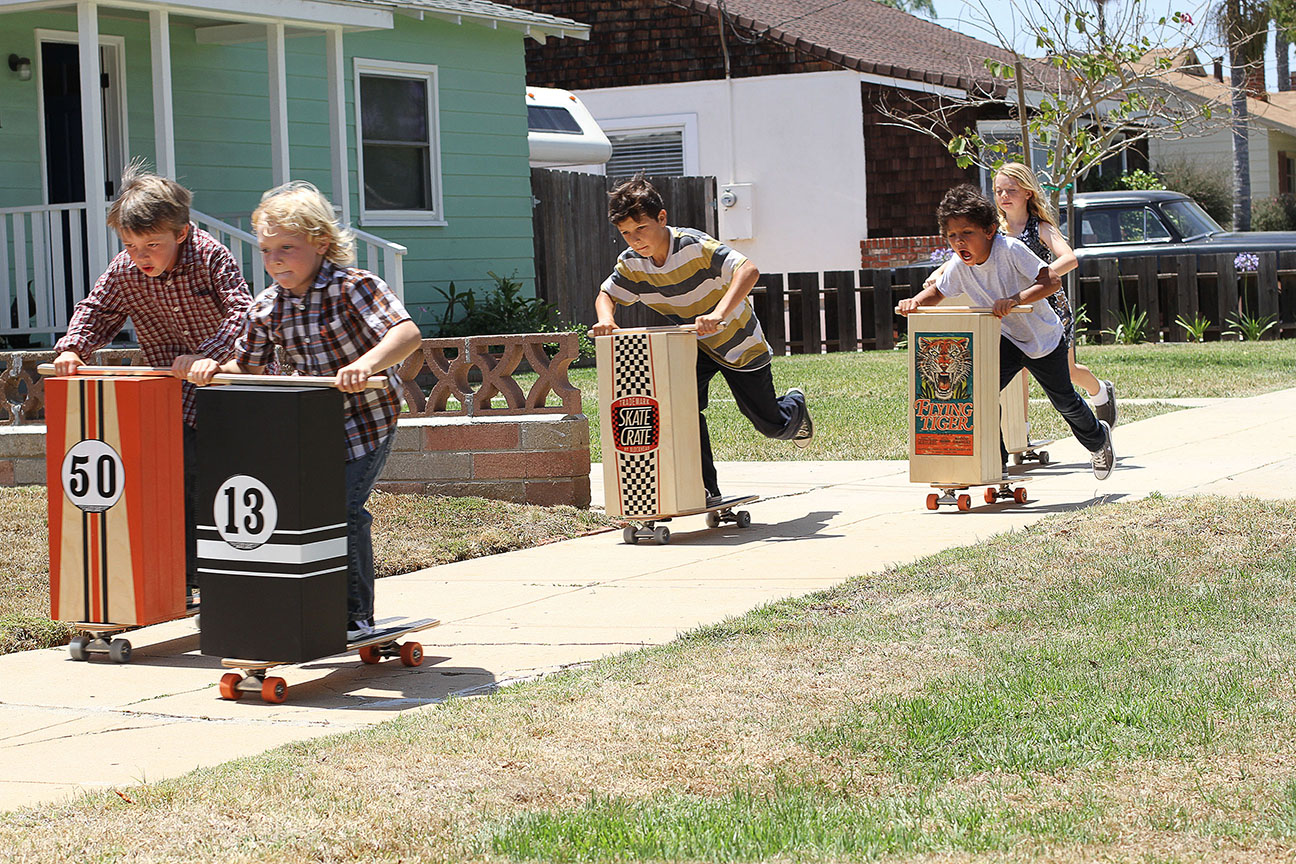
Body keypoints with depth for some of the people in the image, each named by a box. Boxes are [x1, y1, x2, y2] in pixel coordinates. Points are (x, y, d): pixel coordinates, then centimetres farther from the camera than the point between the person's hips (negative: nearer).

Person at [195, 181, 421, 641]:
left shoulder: (354, 287, -20)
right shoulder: (267, 307, -2)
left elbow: (408, 333, -33)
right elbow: (247, 365, 11)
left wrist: (366, 364, -51)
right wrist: (216, 369, -11)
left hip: (365, 418, -6)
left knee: (343, 507, -14)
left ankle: (356, 617, -2)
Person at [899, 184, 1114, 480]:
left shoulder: (1010, 250, -31)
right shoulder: (959, 266, -16)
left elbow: (1053, 281, -34)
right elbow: (937, 291, 3)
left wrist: (1015, 299, -47)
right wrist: (917, 301, -19)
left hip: (1043, 337, -3)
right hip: (1006, 339, 4)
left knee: (1065, 402, 13)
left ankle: (1098, 438, 44)